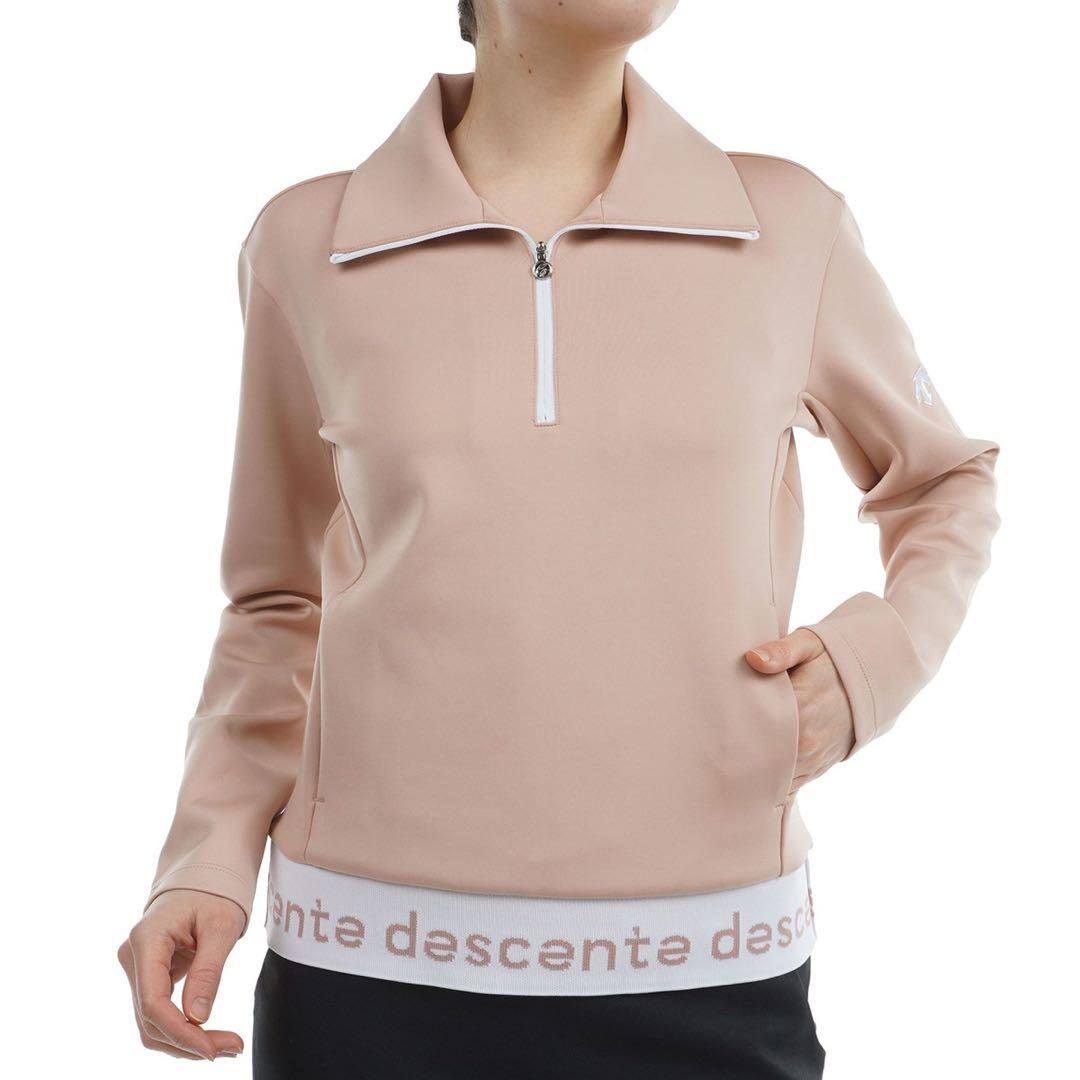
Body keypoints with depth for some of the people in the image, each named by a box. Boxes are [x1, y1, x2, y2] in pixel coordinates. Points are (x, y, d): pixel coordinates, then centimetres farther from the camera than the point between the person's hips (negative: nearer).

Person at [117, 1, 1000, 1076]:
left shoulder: (789, 228, 0)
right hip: (373, 981, 0)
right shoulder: (309, 243, 1)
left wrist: (879, 654, -1)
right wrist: (210, 858, -1)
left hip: (708, 974, 1)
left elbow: (944, 476, 17)